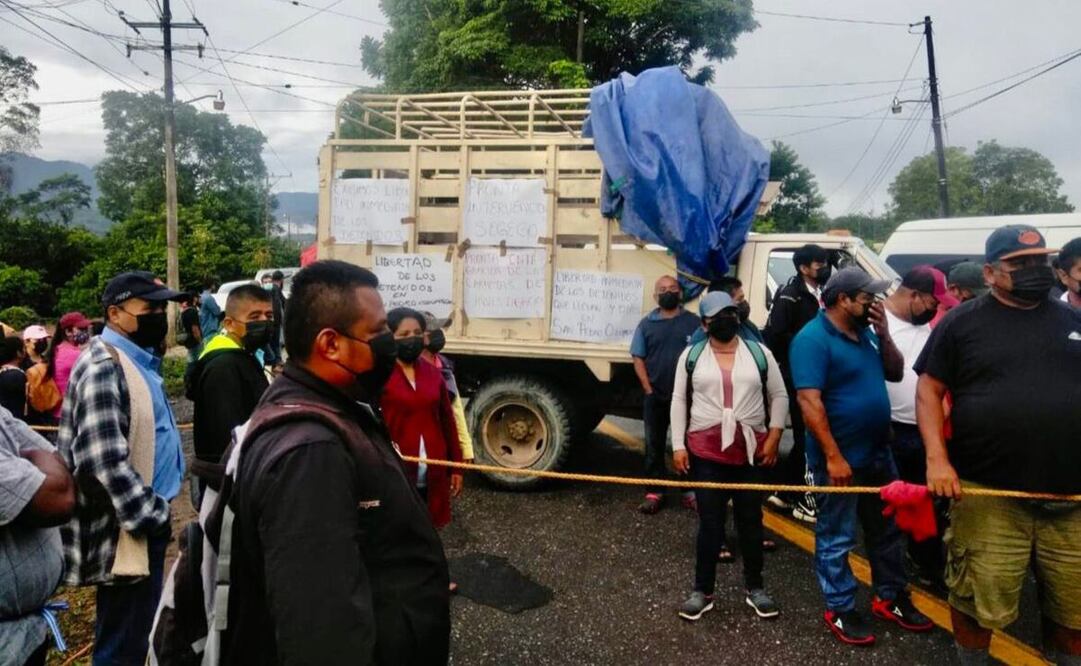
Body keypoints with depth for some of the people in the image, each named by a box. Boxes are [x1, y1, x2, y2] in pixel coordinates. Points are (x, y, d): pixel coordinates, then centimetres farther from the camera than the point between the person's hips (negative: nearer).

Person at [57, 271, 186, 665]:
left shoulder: (139, 361, 12)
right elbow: (106, 462, -26)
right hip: (128, 532, -10)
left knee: (133, 633, 23)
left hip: (142, 519, 10)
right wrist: (153, 515, -18)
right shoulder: (104, 367, -19)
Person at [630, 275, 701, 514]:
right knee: (654, 445, 6)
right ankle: (654, 493, 13)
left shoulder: (694, 322, 2)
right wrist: (648, 389, -4)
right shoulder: (647, 323, 5)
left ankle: (690, 491, 17)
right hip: (655, 396, 1)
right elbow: (638, 359, 4)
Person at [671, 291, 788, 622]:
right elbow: (679, 401, 3)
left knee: (751, 521, 13)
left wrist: (773, 437, -3)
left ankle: (755, 588, 29)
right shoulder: (691, 355, 2)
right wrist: (678, 446, -3)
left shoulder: (760, 353, 4)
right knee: (710, 523, 5)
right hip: (706, 452, -1)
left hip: (751, 452, 1)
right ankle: (702, 591, 18)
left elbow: (779, 396, 7)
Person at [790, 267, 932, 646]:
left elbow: (895, 374, 13)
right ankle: (840, 610, 20)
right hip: (840, 458, -8)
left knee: (887, 531, 20)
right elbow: (809, 401, -24)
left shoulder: (865, 332, 8)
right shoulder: (813, 339, -18)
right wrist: (833, 457, -25)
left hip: (878, 452, 9)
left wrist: (884, 335, -3)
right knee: (837, 538, 6)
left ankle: (890, 598, 37)